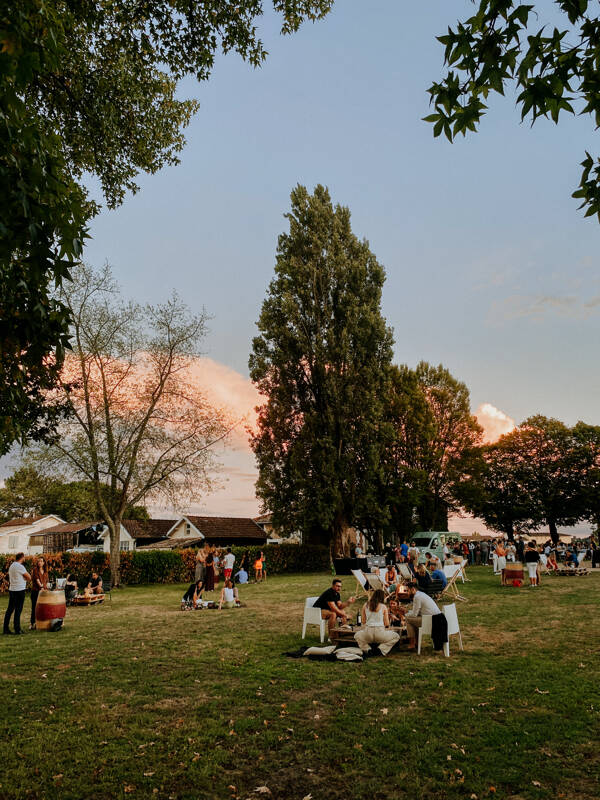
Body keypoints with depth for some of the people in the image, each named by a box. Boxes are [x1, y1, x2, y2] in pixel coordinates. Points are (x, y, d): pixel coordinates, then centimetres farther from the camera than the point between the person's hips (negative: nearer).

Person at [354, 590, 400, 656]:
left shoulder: (365, 605, 9)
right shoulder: (383, 606, 3)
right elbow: (387, 624, 7)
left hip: (368, 632, 2)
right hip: (380, 632, -2)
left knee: (357, 635, 34)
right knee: (396, 636, 24)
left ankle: (367, 650, 7)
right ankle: (382, 649, 2)